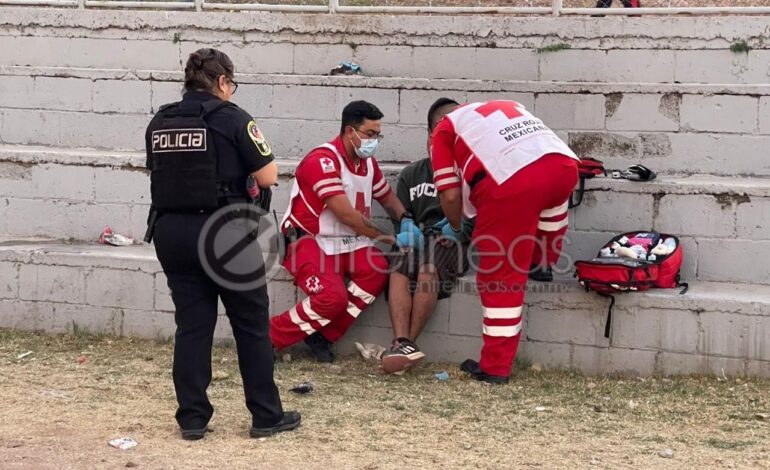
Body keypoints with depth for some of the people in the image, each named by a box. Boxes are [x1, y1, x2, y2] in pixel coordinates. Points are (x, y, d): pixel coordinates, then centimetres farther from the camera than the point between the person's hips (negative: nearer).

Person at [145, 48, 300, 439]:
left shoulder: (159, 123, 7)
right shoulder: (231, 118, -10)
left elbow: (158, 176, 12)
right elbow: (267, 177, -10)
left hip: (172, 232, 5)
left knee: (191, 325, 10)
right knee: (251, 325, 7)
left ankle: (192, 418, 12)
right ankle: (266, 415, 13)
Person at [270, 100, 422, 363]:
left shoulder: (368, 162, 9)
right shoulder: (322, 160, -18)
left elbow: (387, 196, 23)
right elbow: (346, 215, -22)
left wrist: (406, 221, 0)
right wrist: (390, 239, -16)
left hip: (347, 243, 7)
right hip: (308, 241, -7)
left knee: (377, 270, -23)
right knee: (333, 296, -30)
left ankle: (324, 335, -10)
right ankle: (270, 336, -9)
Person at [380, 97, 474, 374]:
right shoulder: (411, 175, 23)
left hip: (450, 241, -3)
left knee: (429, 270, -35)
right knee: (398, 271, -31)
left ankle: (405, 343, -34)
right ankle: (403, 343, -45)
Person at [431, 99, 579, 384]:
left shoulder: (445, 128, 24)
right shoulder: (507, 107, 39)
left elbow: (450, 194, 14)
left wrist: (454, 227, 35)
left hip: (511, 180, -5)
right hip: (564, 164, 5)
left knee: (501, 273, 6)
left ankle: (495, 368, 11)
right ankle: (542, 262, 47)